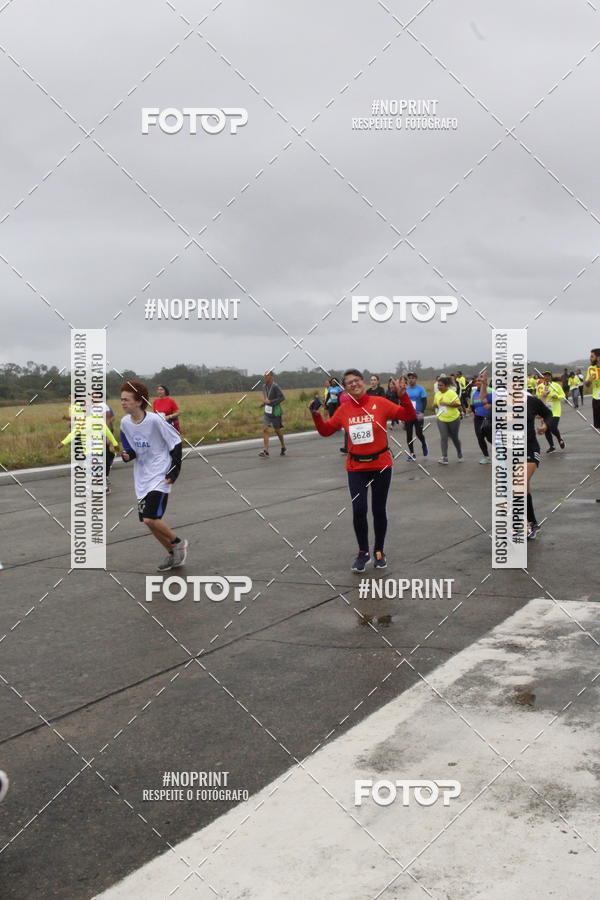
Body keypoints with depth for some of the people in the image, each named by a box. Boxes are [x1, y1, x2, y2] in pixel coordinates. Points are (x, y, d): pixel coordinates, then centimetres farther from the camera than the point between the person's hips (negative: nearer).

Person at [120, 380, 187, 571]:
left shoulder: (155, 420, -19)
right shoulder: (125, 422, 0)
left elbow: (176, 442, -11)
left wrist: (174, 471, -13)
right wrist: (127, 455, -8)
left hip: (160, 476, -7)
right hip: (142, 478, 7)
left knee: (150, 519, -17)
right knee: (148, 521, 8)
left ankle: (178, 543, 9)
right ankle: (172, 554, 28)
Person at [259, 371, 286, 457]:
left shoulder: (275, 387, -16)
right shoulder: (264, 387, 6)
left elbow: (282, 397, -23)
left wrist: (270, 401, -24)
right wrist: (264, 403, 6)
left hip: (275, 412, -5)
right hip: (266, 412, 5)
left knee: (277, 430, 10)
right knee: (265, 429, -11)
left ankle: (283, 447, 34)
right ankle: (265, 450, -17)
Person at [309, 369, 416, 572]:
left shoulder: (379, 403, -9)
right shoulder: (344, 410, -1)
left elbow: (409, 416, -9)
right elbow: (326, 430, 9)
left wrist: (402, 395, -22)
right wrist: (316, 415, -7)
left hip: (381, 465, -1)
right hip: (356, 467, 1)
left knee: (379, 510, 10)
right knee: (359, 510, -7)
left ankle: (379, 552, 29)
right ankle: (363, 553, 13)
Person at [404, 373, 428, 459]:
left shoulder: (420, 388, -4)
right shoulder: (405, 390, 6)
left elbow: (424, 401, -7)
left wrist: (422, 412, -18)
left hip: (418, 415, -3)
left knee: (419, 433, -7)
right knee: (409, 435, 3)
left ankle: (424, 445, 26)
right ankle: (411, 453, 13)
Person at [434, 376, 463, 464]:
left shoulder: (452, 393, -14)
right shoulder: (437, 394, 5)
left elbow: (458, 404, -20)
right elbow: (435, 404, 20)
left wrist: (447, 404, -27)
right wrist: (436, 405, -3)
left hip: (453, 419, -4)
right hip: (442, 419, 4)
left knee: (454, 437, 11)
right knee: (443, 438, -9)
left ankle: (459, 453, 37)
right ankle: (444, 458, -13)